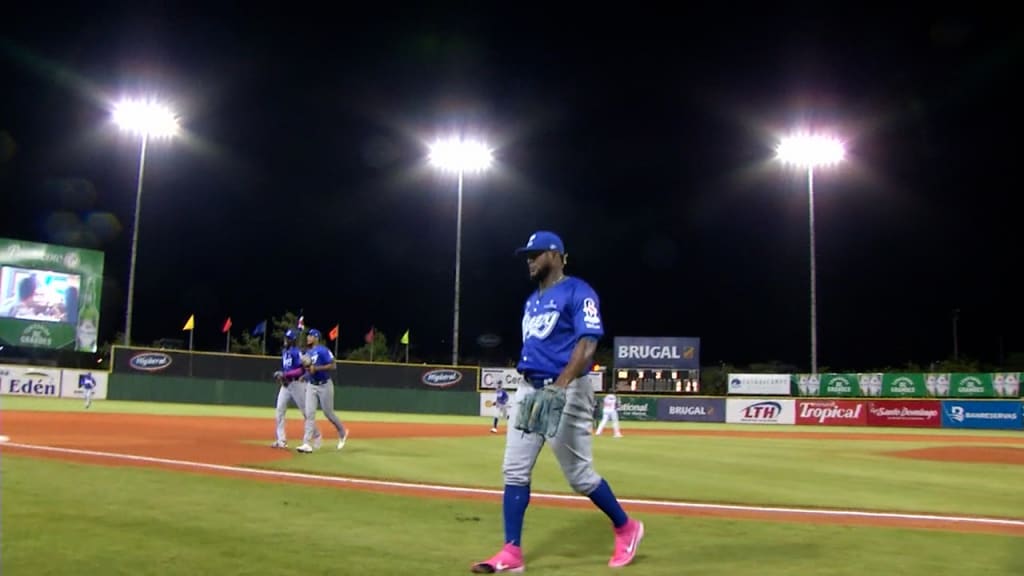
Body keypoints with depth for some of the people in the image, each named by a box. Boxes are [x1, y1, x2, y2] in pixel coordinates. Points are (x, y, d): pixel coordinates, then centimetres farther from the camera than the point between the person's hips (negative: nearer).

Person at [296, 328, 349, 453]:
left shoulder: (323, 350, -13)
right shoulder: (308, 352, 11)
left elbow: (332, 366, -19)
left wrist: (316, 368, -23)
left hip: (324, 385, -6)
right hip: (311, 386, 6)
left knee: (328, 413, 3)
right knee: (309, 413, -4)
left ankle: (342, 432, 29)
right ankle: (306, 444, -8)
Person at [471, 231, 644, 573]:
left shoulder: (578, 292, -8)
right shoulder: (532, 301, 18)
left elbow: (587, 344, -20)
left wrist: (560, 385, -32)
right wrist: (528, 388, 19)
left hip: (565, 392, -8)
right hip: (528, 391, 8)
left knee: (579, 474, 0)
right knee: (514, 471, 1)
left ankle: (626, 528, 23)